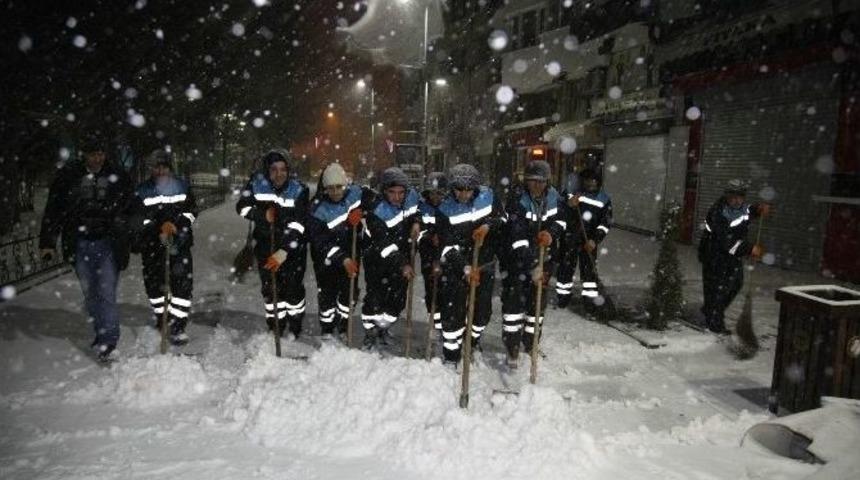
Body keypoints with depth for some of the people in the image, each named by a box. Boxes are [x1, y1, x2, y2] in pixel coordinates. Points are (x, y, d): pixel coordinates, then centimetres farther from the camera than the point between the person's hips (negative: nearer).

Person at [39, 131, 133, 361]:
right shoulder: (68, 175, 0)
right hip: (79, 245, 2)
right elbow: (53, 210, 4)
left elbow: (130, 210, 7)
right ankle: (101, 334, 26)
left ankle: (108, 341, -1)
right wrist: (48, 242, 0)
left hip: (108, 244, -2)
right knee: (90, 293, 11)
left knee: (106, 292, -7)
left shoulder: (118, 176, 0)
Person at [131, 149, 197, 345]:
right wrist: (159, 229, -20)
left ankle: (177, 326, -6)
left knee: (183, 280, -10)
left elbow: (192, 211, 10)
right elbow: (138, 220, -5)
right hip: (152, 243, 0)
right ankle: (160, 316, 34)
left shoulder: (182, 187, 4)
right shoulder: (142, 192, -1)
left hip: (179, 241, 0)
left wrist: (177, 224, -7)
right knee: (154, 281, 11)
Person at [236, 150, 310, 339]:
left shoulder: (299, 190, -17)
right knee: (270, 288, 8)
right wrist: (263, 215, -19)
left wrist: (284, 252, -30)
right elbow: (242, 206, 0)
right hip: (266, 244, 2)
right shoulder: (256, 183, -10)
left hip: (293, 246, -2)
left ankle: (295, 327, 23)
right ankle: (275, 328, 25)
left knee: (293, 287, 1)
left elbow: (297, 224, -22)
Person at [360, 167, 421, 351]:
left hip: (401, 254, 5)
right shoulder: (377, 211, -29)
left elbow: (417, 209, 12)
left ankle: (383, 327, 31)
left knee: (398, 297, 8)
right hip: (377, 257, -5)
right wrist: (401, 265, -37)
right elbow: (384, 245, -31)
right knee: (375, 296, -5)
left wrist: (416, 222, -8)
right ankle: (371, 332, 16)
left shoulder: (412, 196, -13)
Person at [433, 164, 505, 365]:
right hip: (457, 267, -3)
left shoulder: (488, 196, -7)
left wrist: (488, 226, -16)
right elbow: (448, 246, -17)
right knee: (453, 311, -2)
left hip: (485, 264, 3)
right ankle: (451, 356, 13)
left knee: (483, 308, 15)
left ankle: (474, 339, 41)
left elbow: (503, 217, 5)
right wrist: (465, 269, -27)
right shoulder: (445, 209, -16)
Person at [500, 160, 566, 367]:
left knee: (538, 299, 14)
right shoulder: (517, 200, -23)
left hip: (543, 256, 5)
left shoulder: (553, 196, -6)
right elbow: (518, 239, -28)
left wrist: (552, 233, -15)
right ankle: (512, 348, 6)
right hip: (516, 258, -5)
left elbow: (561, 220, 9)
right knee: (514, 299, -6)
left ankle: (531, 342, 32)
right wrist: (532, 267, -32)